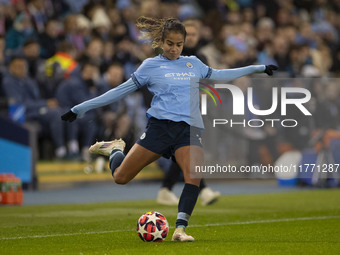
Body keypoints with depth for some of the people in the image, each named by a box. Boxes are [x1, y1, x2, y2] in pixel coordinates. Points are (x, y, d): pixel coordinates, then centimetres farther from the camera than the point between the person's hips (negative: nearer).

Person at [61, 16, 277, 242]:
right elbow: (121, 91, 10)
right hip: (161, 125, -2)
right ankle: (115, 149, 30)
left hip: (190, 128, 2)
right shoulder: (151, 65, 8)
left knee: (195, 177, -25)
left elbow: (219, 75, 33)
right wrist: (80, 108, 8)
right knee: (121, 177, -3)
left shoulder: (194, 64, 19)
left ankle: (180, 229, -21)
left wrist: (258, 69, 37)